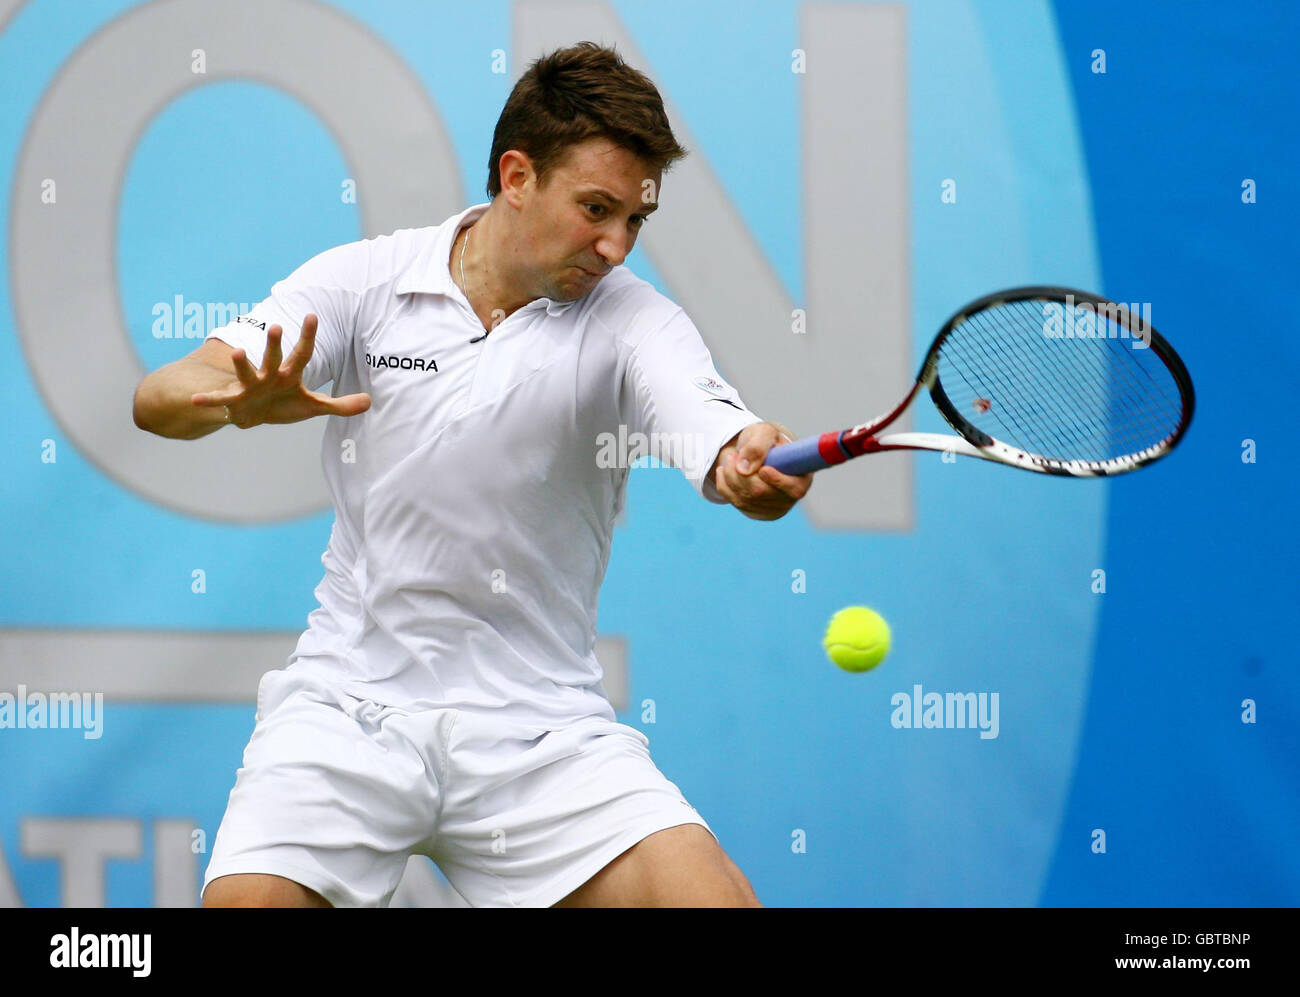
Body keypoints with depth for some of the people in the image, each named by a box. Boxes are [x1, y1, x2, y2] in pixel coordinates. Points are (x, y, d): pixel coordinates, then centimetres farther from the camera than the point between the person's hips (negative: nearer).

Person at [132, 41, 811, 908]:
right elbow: (162, 398, -6)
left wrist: (751, 465, -45)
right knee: (248, 899, -21)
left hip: (542, 727, 0)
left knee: (718, 900, -18)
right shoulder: (365, 281, 0)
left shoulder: (635, 323, -2)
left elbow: (717, 437, -20)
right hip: (353, 702, 0)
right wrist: (244, 402, -30)